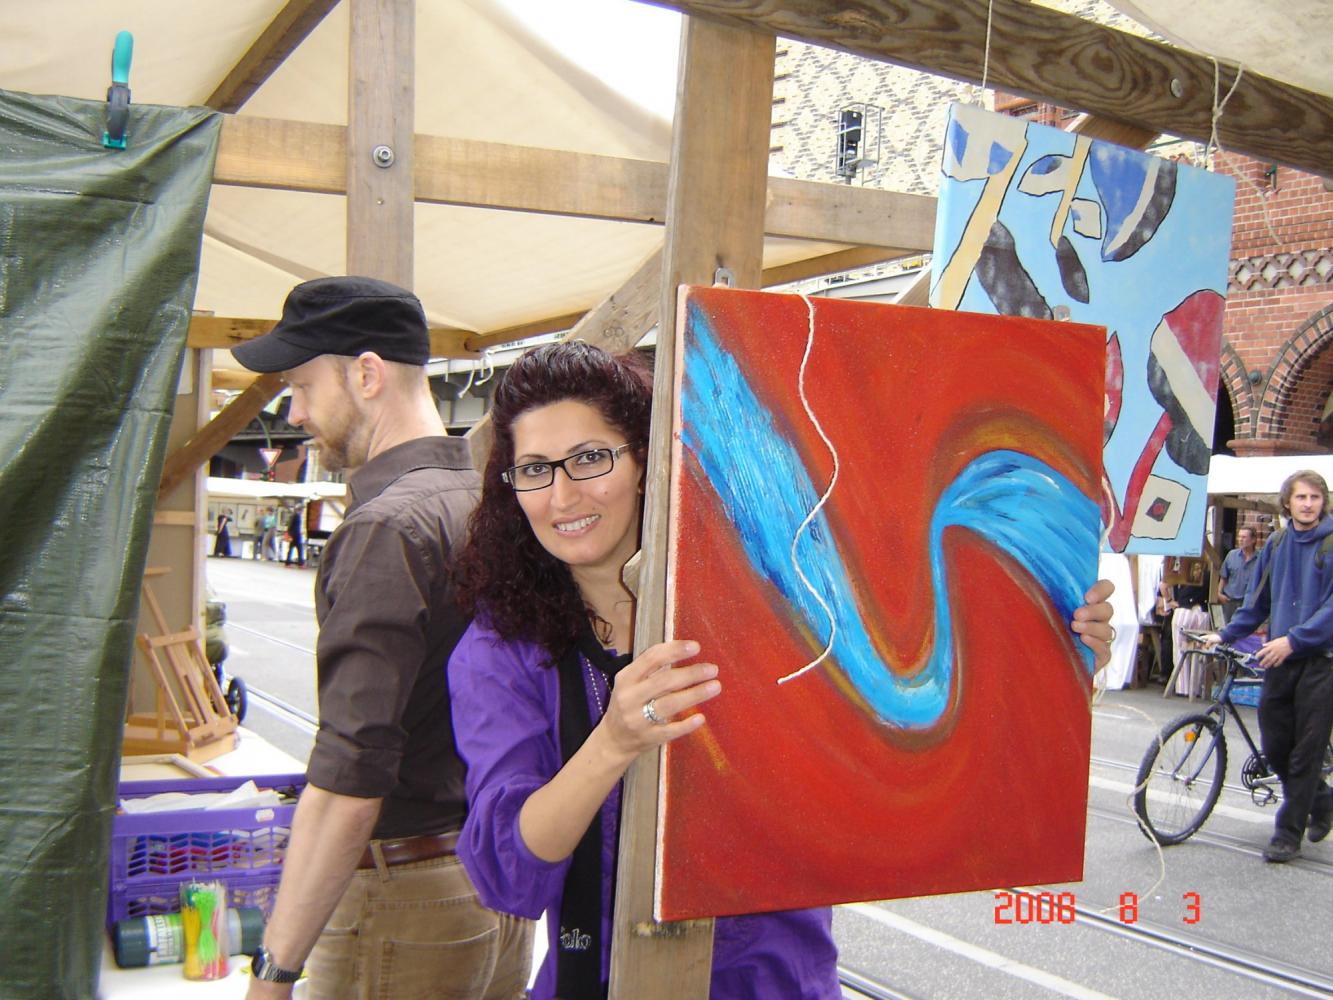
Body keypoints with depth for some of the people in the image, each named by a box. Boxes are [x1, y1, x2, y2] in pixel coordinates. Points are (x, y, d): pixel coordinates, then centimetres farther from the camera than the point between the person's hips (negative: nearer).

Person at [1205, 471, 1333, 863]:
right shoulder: (1276, 544, 9)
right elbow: (1258, 601, 17)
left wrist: (1294, 639, -22)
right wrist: (1225, 634, 8)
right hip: (1280, 659, 5)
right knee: (1274, 746, 7)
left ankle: (1289, 833, 10)